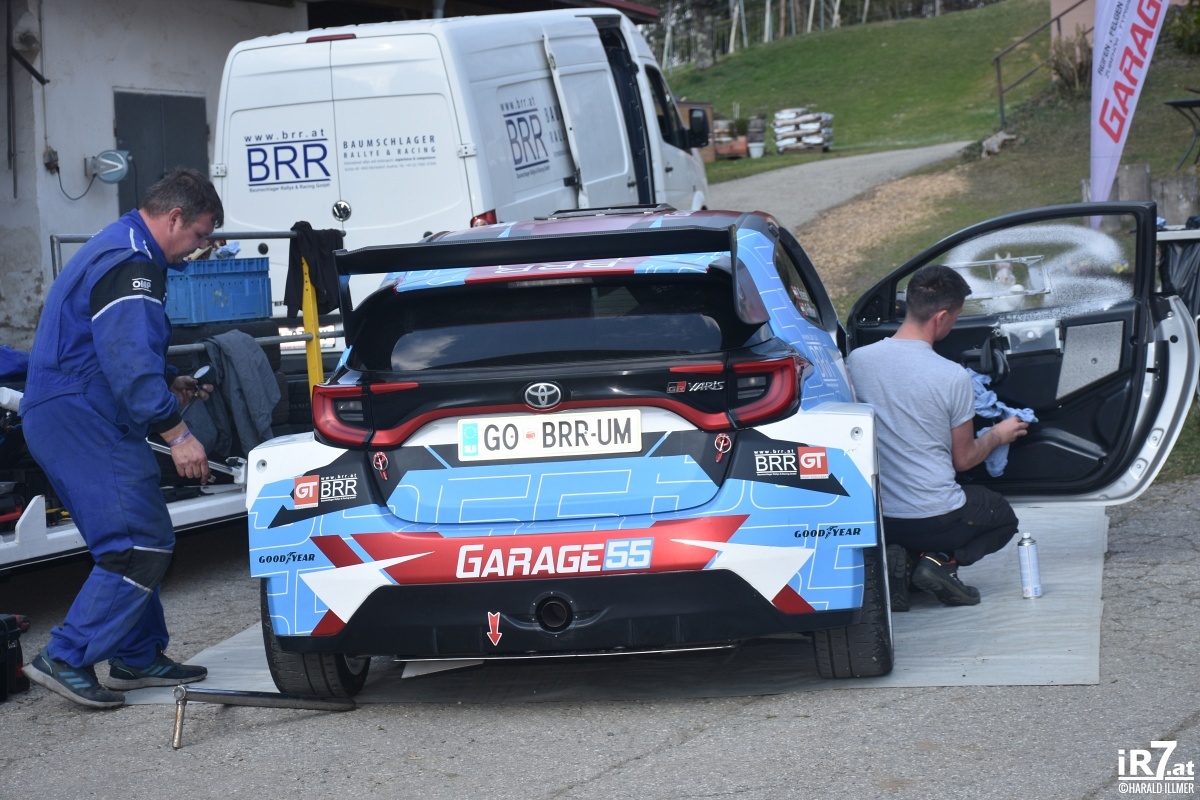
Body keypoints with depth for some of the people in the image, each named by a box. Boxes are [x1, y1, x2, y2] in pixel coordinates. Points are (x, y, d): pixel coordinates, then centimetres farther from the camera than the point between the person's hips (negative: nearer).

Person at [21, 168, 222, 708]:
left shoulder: (119, 249, 20)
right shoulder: (131, 263, -16)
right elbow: (129, 359, -26)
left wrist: (169, 384, 25)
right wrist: (175, 432, -27)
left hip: (70, 417, 11)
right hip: (81, 420, -11)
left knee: (134, 541, 16)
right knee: (141, 547, -13)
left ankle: (138, 658, 22)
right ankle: (65, 658, -11)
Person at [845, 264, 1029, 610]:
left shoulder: (857, 360, -6)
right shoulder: (953, 377, -18)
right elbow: (963, 459, -4)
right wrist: (997, 435, 17)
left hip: (877, 519, 4)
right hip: (936, 517, -4)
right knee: (1003, 518, 28)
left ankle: (897, 559, 2)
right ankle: (941, 561, 0)